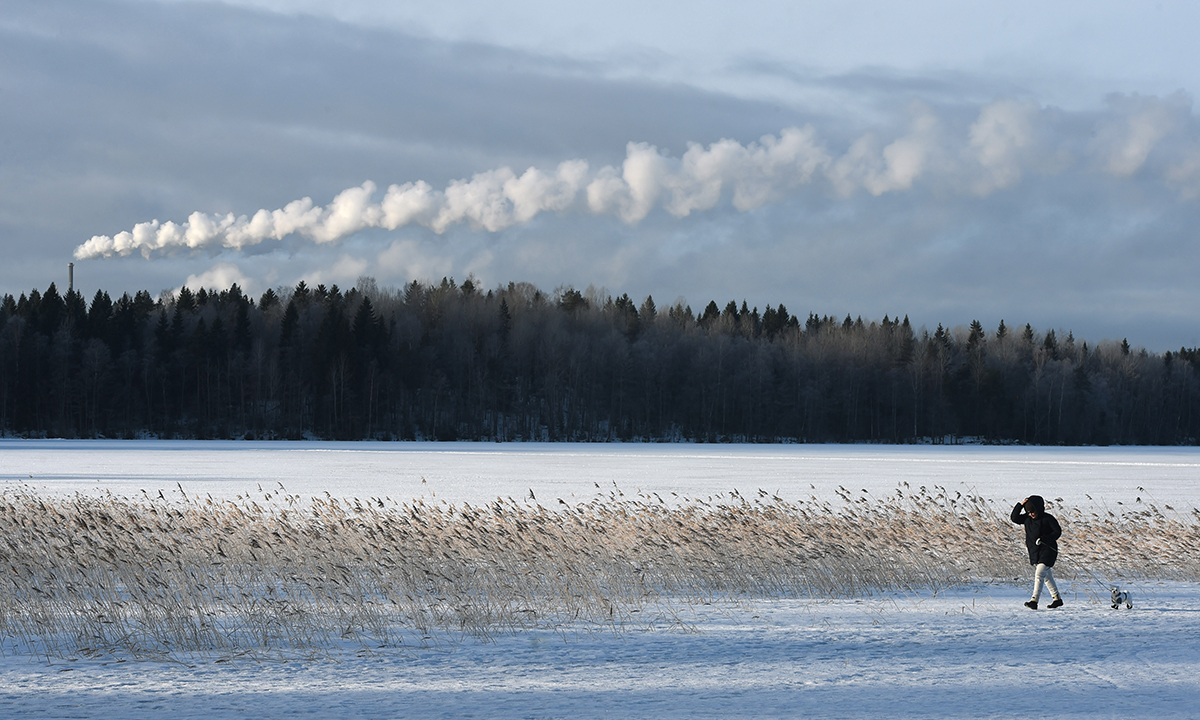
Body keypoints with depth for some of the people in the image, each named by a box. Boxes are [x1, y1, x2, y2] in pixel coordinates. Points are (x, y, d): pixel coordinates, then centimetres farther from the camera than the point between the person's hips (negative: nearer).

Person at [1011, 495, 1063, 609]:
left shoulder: (1048, 518, -11)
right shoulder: (1027, 518, 7)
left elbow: (1058, 531, -10)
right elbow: (1015, 518, 7)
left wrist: (1044, 539, -21)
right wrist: (1020, 505, -5)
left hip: (1047, 551, -8)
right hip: (1034, 552, 8)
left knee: (1039, 575, -18)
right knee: (1047, 576, 15)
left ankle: (1034, 601, -23)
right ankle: (1057, 599, 27)